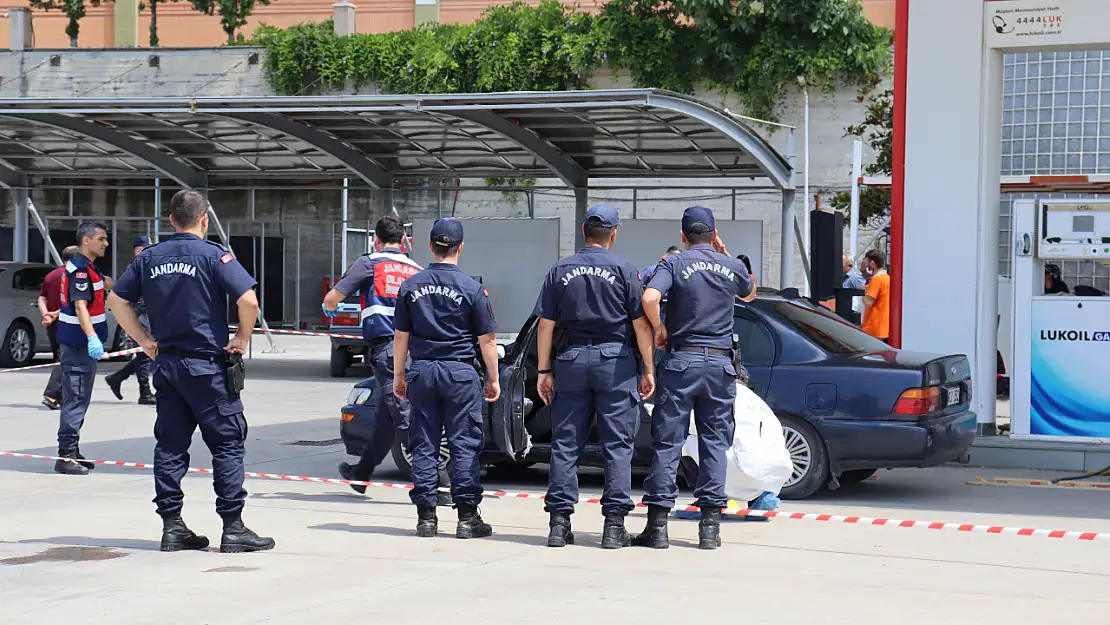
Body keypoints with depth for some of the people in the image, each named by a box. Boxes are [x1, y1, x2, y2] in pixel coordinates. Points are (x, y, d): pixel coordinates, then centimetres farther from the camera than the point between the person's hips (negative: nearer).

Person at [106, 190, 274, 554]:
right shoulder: (213, 255, -8)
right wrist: (243, 339, -4)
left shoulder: (149, 258, 8)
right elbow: (248, 299, -19)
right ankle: (233, 527, -1)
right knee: (227, 444, 1)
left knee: (170, 445, 10)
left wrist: (145, 340, 14)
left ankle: (172, 527, 9)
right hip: (208, 365, -5)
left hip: (166, 363, 5)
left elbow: (117, 299, 12)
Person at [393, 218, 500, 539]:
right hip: (460, 372, -3)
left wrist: (399, 374, 16)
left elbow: (401, 335, 7)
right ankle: (467, 517, 1)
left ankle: (426, 516, 8)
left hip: (422, 371, 3)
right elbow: (487, 338, -3)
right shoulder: (471, 288, -5)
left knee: (424, 444, 7)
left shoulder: (411, 286, 3)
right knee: (464, 444, 1)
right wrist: (493, 379, 6)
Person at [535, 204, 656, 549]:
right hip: (615, 360, -2)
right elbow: (641, 324, -4)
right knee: (617, 445, 1)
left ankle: (559, 521, 4)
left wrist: (544, 371, 8)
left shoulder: (560, 270, 6)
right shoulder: (624, 269, -1)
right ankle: (614, 525, -2)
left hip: (571, 359, 2)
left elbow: (546, 325, 4)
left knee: (565, 443, 6)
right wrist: (648, 370, 2)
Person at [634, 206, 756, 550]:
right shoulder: (732, 267, 7)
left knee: (667, 441, 1)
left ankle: (658, 524, 0)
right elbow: (749, 294, 29)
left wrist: (659, 329, -4)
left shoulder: (675, 264, -3)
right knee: (715, 442, 7)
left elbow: (650, 297, -20)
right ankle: (710, 525, 5)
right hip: (721, 362, 2)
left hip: (681, 359, -2)